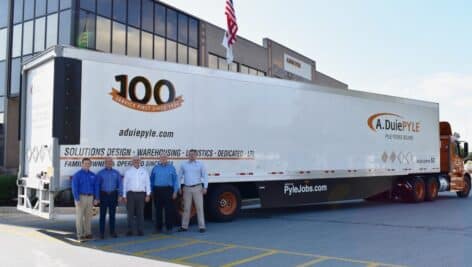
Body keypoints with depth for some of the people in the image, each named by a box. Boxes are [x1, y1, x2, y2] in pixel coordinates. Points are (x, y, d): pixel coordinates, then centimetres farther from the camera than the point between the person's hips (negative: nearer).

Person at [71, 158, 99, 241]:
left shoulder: (93, 175, 9)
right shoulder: (77, 175, -6)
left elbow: (96, 187, 10)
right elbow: (74, 188, -11)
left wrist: (96, 199, 2)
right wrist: (77, 199, -18)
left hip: (90, 197, 5)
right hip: (81, 197, -5)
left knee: (88, 216, 8)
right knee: (80, 216, -1)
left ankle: (88, 233, 15)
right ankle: (80, 235, 2)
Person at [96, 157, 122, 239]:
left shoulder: (116, 173, 8)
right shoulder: (100, 173, 2)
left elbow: (119, 184, 6)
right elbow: (97, 185, 0)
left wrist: (119, 195, -2)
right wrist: (97, 197, -5)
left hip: (113, 195, 2)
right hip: (104, 195, -2)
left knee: (112, 214, 8)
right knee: (103, 214, 0)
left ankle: (112, 232, 15)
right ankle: (102, 232, 6)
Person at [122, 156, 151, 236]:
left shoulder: (144, 171, 10)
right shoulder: (128, 171, 8)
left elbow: (147, 183, 8)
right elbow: (125, 184, 7)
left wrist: (148, 195, 1)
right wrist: (124, 196, 2)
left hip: (141, 194, 1)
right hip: (131, 194, -1)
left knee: (140, 212, 2)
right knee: (130, 212, -1)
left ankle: (140, 230, 8)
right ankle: (130, 230, 5)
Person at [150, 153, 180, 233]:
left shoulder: (171, 168, 5)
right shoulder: (155, 168, 10)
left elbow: (175, 180, 3)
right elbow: (152, 180, 13)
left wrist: (175, 191, -2)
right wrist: (151, 191, 8)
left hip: (168, 190, -2)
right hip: (157, 190, 2)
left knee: (169, 210, -3)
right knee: (158, 210, 7)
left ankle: (169, 227, 5)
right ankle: (158, 227, 16)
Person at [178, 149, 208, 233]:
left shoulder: (200, 164, 4)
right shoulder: (184, 165, 8)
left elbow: (205, 176, 2)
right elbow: (179, 176, 13)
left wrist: (205, 187, -6)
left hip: (197, 188, -2)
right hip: (187, 188, 2)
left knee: (199, 207, -2)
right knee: (186, 208, 7)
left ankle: (202, 226, 1)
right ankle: (184, 226, 15)